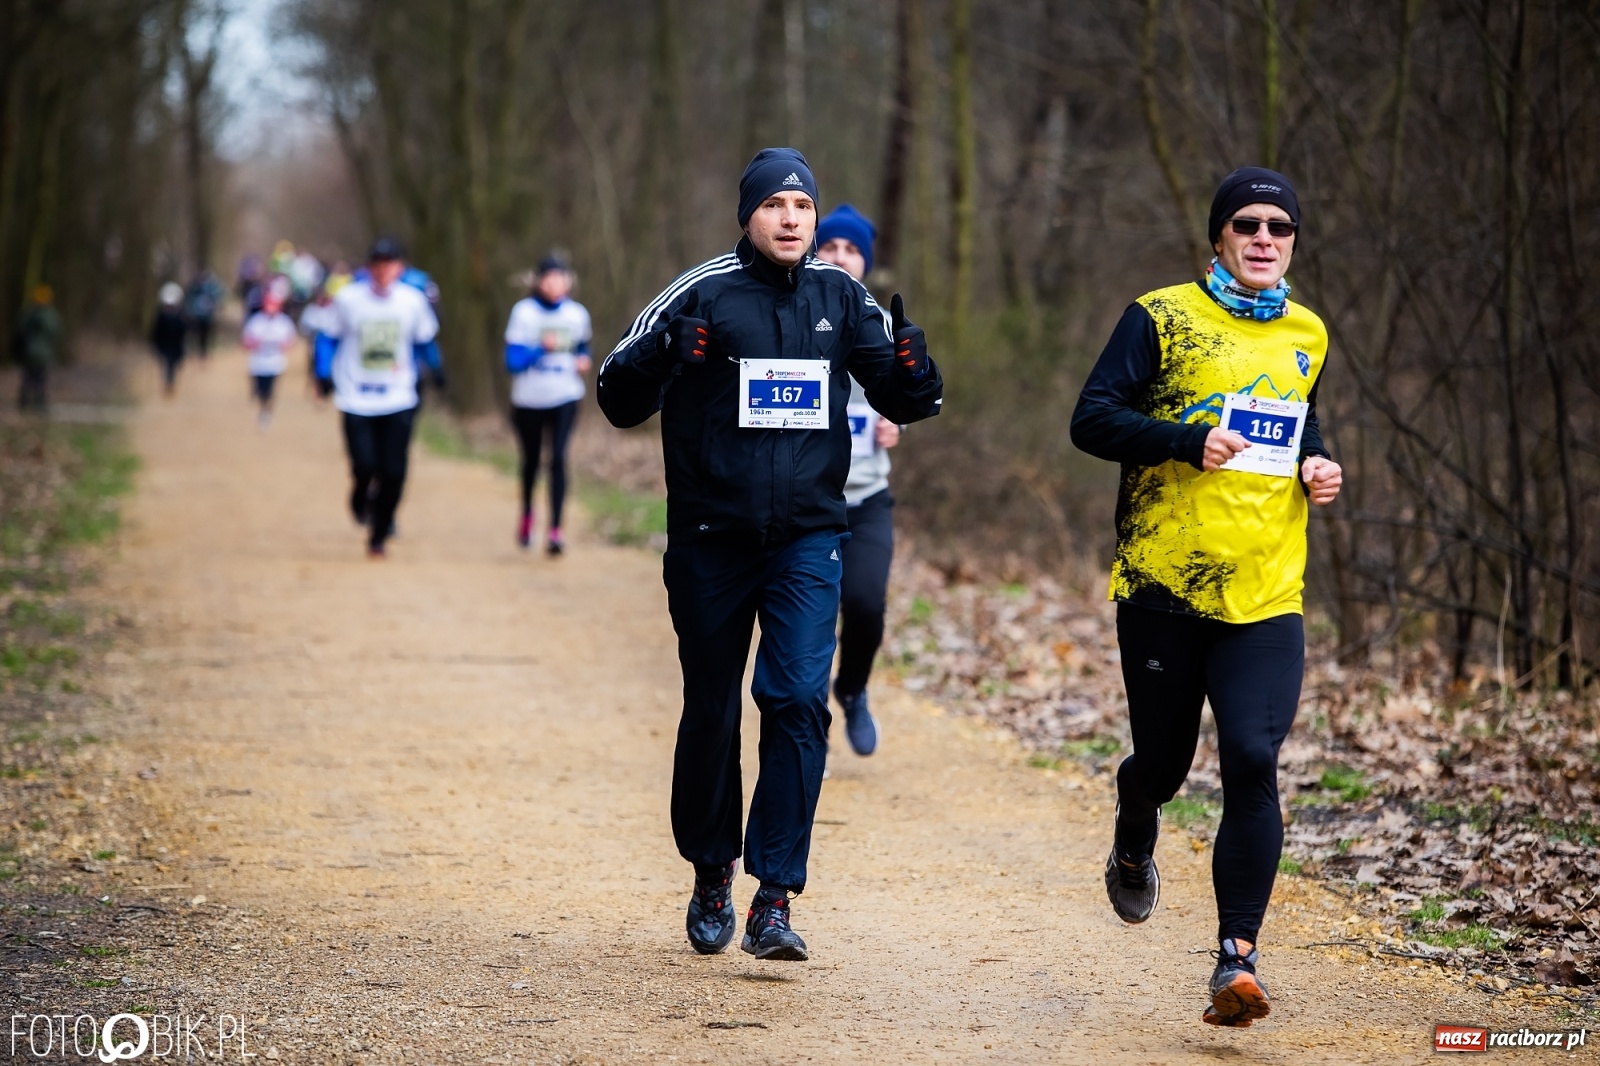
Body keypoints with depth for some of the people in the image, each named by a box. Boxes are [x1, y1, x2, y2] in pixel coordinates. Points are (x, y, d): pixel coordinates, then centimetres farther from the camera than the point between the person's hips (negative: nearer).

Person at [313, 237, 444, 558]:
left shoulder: (413, 300, 0)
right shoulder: (348, 299, -5)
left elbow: (424, 340, 15)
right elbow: (328, 338, 5)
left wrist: (435, 368, 2)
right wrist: (324, 374, -6)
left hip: (399, 401, 2)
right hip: (356, 401, -1)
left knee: (394, 473, -4)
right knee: (364, 466, -11)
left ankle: (379, 535, 14)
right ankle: (360, 501, 26)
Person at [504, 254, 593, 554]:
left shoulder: (577, 314, 2)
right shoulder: (524, 312, -7)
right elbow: (513, 361, -12)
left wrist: (584, 361, 0)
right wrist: (541, 349, -26)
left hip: (564, 398, 0)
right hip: (528, 399, 0)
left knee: (559, 458, -17)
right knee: (531, 460, 14)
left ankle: (555, 529, -18)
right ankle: (527, 515, 42)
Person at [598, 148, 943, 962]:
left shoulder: (841, 298, 4)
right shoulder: (701, 293, -5)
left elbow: (900, 400, 12)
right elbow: (619, 400, -6)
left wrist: (914, 370, -11)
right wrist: (661, 354, -27)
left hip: (807, 541, 1)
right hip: (710, 543, -1)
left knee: (799, 701, -13)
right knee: (711, 712, 9)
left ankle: (774, 899, -12)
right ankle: (711, 874, 30)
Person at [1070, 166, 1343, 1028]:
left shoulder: (1307, 337, 12)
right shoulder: (1161, 319, -2)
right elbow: (1091, 419, -8)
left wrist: (1315, 465, 7)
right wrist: (1189, 442, -22)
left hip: (1266, 599, 2)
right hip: (1163, 589, -2)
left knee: (1252, 761, -14)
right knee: (1163, 762, 9)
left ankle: (1237, 957, -12)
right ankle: (1134, 847, 46)